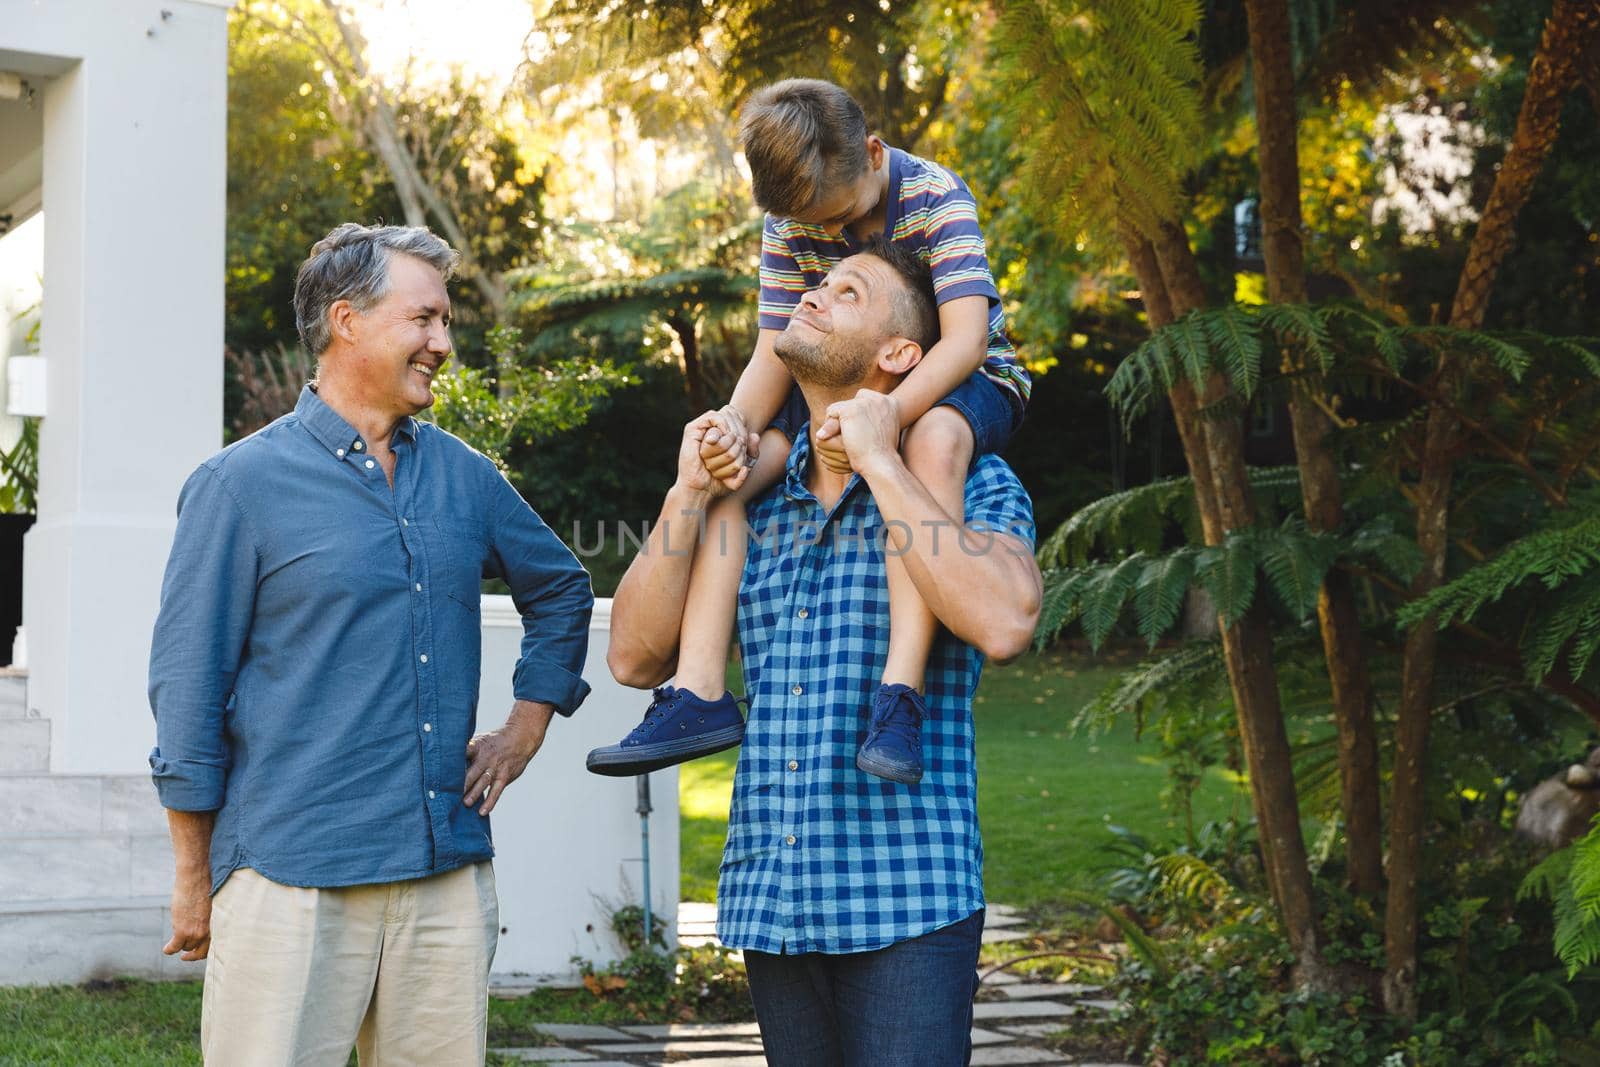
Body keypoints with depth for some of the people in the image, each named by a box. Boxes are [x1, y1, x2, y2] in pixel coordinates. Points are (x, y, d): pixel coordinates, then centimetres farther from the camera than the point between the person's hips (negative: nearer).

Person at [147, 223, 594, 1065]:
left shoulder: (464, 477, 11)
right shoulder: (242, 484, -3)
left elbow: (562, 592, 28)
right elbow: (187, 691, -2)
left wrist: (525, 731, 17)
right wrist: (194, 881, -1)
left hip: (450, 874, 5)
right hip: (293, 884, -5)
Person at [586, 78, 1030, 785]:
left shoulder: (937, 198, -20)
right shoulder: (789, 223, -5)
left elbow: (966, 338, -31)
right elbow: (774, 352, -6)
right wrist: (737, 425, -29)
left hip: (954, 382, -5)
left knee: (935, 439, -42)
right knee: (719, 467, -17)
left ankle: (900, 693, -48)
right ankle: (700, 693, -22)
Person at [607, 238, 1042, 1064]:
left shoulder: (971, 484, -1)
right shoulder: (754, 499, 13)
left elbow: (1003, 622, -22)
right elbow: (634, 657, 9)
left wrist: (878, 462, -16)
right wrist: (689, 493, 0)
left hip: (906, 903, -5)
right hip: (768, 899, 5)